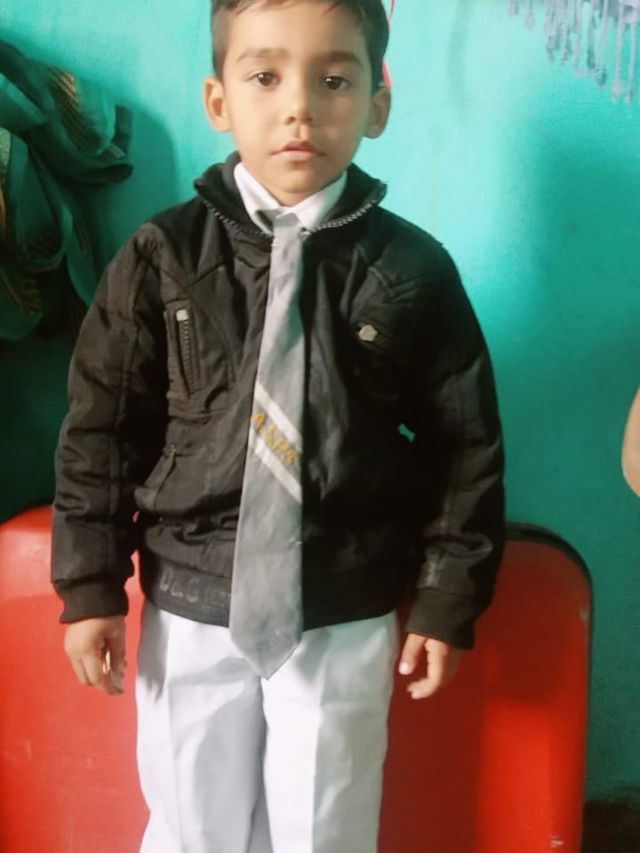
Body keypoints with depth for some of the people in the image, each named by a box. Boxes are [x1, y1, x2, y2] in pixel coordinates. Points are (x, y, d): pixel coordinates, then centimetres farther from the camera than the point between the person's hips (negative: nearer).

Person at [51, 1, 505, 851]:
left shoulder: (412, 268, -6)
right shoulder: (162, 255, -6)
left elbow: (466, 443, 0)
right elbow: (99, 426, 0)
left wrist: (448, 600, 1)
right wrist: (91, 583, -1)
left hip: (346, 619, 0)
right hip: (192, 609, 1)